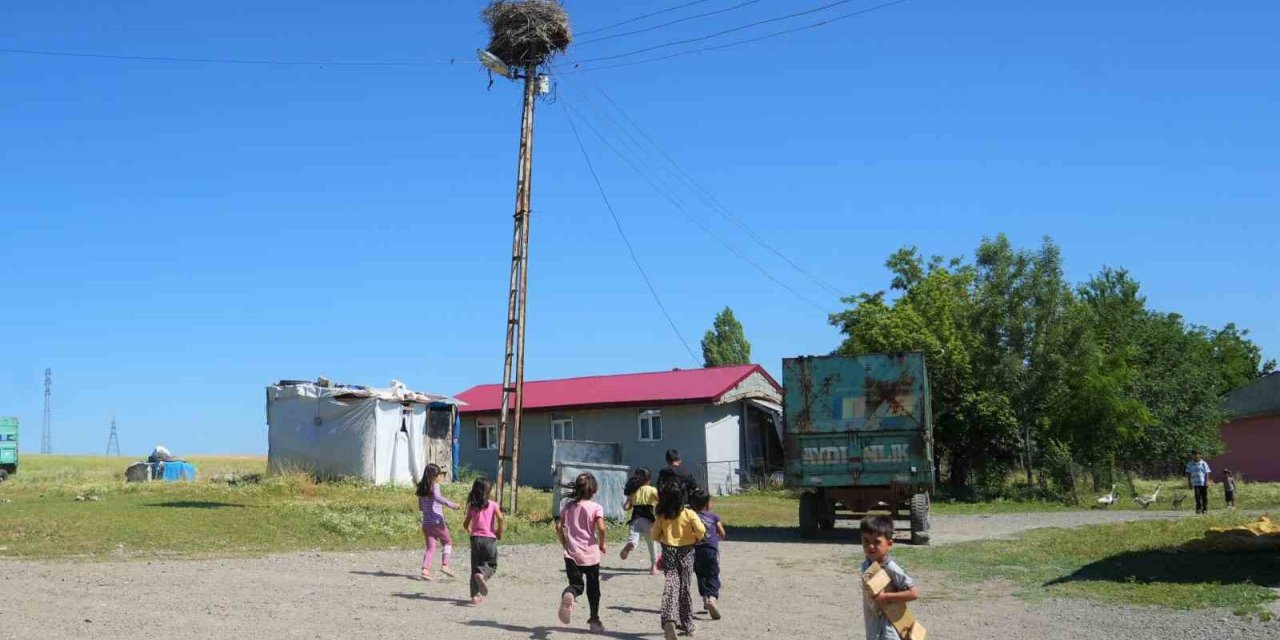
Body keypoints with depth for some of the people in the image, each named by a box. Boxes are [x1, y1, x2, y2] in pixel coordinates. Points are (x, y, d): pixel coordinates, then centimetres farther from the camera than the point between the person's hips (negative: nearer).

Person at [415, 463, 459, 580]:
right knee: (448, 542, 12)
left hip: (426, 522, 6)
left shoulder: (421, 488, 14)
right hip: (437, 521, -6)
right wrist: (451, 504, -25)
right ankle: (445, 565, 0)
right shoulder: (435, 485, -7)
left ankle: (425, 569, -9)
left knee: (431, 548, 8)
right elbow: (437, 497, -28)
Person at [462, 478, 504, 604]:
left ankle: (475, 595, 5)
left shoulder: (472, 506, 6)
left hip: (475, 539, 3)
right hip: (490, 539, -3)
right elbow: (500, 518, -17)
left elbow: (465, 524, 8)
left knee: (475, 567, 12)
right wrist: (499, 532, -2)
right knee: (491, 565, 10)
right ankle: (482, 575, -24)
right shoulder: (493, 505, -3)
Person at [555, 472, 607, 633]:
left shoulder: (568, 506, 7)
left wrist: (565, 544, 14)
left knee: (576, 584, 2)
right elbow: (601, 528, -17)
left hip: (572, 553, 2)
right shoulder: (596, 507, -5)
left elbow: (559, 526, 3)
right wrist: (602, 544, -1)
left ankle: (568, 594, -35)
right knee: (593, 587, 13)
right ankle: (594, 620, 21)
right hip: (590, 553, -2)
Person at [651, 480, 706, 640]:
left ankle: (669, 620, -29)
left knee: (670, 587, -4)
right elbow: (701, 530, -18)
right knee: (684, 589, 11)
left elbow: (654, 535, 2)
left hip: (668, 553, 0)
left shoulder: (662, 516, -3)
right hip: (686, 553, 0)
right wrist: (696, 538, 2)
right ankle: (687, 626, 20)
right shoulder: (689, 513, -9)